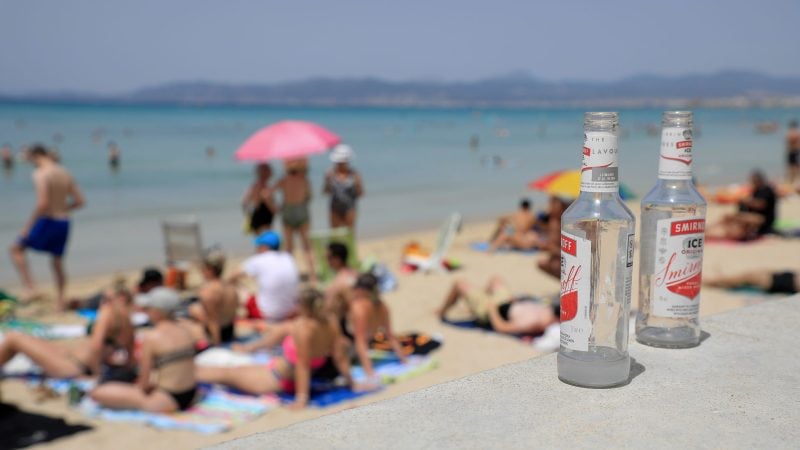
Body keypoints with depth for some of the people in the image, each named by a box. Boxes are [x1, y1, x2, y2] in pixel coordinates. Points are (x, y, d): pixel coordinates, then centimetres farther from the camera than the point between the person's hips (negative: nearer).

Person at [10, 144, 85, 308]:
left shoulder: (40, 174, -13)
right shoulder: (65, 174, 8)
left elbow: (42, 203, -23)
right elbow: (79, 201, 10)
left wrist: (28, 225, -14)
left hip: (47, 220, -7)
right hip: (64, 222, 7)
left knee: (16, 250, 9)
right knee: (58, 262, 18)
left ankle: (30, 288, -3)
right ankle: (61, 301, 21)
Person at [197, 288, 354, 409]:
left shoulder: (303, 327, -35)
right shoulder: (331, 323, -18)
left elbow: (302, 365, -35)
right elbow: (340, 357, -13)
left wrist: (302, 398, -33)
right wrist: (350, 382, -1)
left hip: (278, 378, -8)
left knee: (225, 373, 10)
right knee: (281, 329, 25)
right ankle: (249, 347, 49)